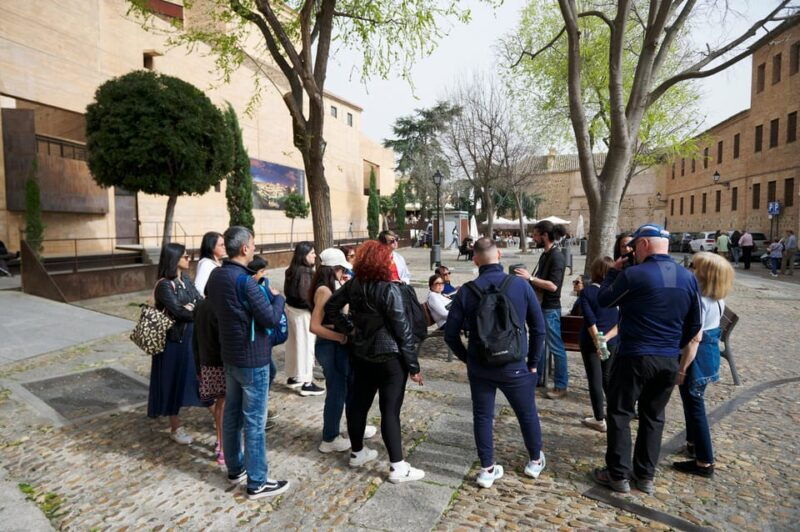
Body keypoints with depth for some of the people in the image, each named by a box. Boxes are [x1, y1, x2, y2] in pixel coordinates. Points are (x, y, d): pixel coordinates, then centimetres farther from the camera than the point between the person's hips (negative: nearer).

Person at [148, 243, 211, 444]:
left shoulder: (186, 280, 7)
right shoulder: (164, 285, -15)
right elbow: (179, 311, -21)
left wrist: (192, 309, -15)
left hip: (193, 337, 7)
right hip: (175, 340, -6)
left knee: (199, 378, 14)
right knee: (174, 382, 5)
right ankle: (175, 427, 19)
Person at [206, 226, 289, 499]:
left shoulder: (215, 275, 2)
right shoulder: (244, 280, -24)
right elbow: (271, 319, -21)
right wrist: (278, 297, -2)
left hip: (230, 356, 9)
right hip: (253, 359, -9)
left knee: (231, 414, 18)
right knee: (254, 421, 1)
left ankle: (235, 468, 34)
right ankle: (257, 482, 13)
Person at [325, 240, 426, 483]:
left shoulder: (353, 285, 0)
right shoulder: (389, 289, -20)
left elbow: (330, 308, 9)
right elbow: (402, 330, -17)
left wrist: (349, 328, 7)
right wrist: (413, 366, -11)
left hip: (362, 355, 7)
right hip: (390, 358, -7)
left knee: (358, 403, 17)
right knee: (390, 410, -1)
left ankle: (357, 452, 34)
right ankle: (397, 467, 8)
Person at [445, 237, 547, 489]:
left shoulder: (466, 291, -9)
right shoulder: (520, 285, -10)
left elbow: (450, 334, -5)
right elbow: (538, 327, -4)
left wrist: (467, 358, 10)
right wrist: (533, 362, 7)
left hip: (479, 367, 1)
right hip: (514, 366, 0)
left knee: (482, 416, 15)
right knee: (527, 413, 20)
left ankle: (487, 469, 23)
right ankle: (535, 461, 39)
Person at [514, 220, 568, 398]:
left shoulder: (557, 257, -17)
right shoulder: (545, 255, 10)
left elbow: (553, 285, -25)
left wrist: (530, 278, -22)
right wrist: (527, 277, 4)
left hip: (550, 309, -10)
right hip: (539, 306, 10)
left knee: (556, 347, 0)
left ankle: (561, 386, 10)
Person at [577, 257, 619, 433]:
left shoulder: (586, 291, -9)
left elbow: (590, 319, -17)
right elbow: (622, 321, -5)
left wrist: (597, 340, -18)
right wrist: (606, 337, -10)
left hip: (591, 340, -4)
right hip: (612, 341, 4)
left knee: (595, 379, 3)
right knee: (607, 376, 22)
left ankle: (600, 420, 9)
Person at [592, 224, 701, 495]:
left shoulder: (633, 275, -16)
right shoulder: (689, 278, 3)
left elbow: (603, 300, 0)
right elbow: (694, 325, 10)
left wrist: (613, 272, 11)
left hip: (635, 358, -6)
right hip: (669, 361, 6)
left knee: (619, 414, 8)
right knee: (653, 416, 17)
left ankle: (618, 475, 15)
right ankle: (646, 476, 26)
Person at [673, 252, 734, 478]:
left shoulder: (699, 300, -24)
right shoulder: (717, 299, 3)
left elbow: (694, 339, -24)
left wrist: (682, 369, -19)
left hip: (698, 358, -9)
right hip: (711, 353, 10)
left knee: (694, 407, 2)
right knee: (694, 403, 25)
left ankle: (704, 462, 13)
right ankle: (693, 444, 42)